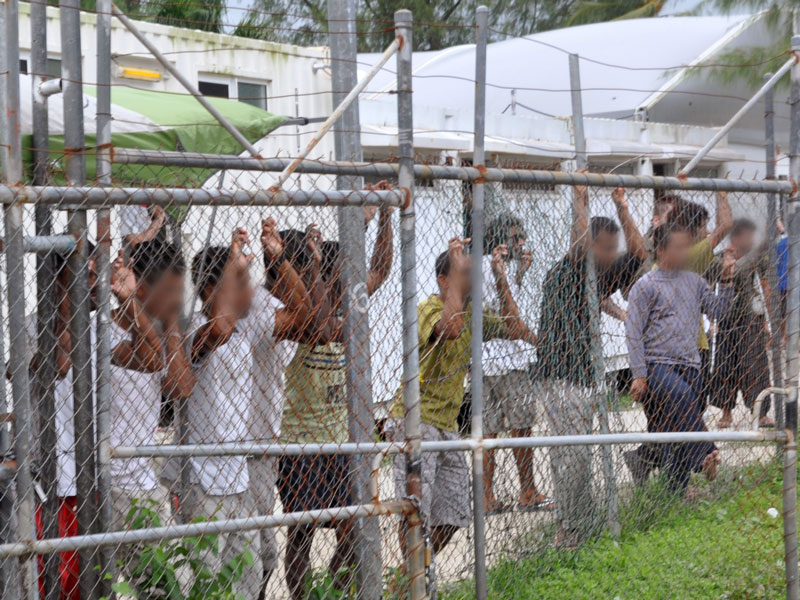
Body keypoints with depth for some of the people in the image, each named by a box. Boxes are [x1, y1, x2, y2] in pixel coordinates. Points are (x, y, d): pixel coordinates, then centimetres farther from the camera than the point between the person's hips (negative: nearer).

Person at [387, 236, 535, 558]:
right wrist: (457, 271, -27)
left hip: (447, 425, 8)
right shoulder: (428, 309, -13)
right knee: (415, 510, -10)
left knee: (452, 515, 8)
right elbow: (451, 328, -35)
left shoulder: (470, 314, 13)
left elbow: (515, 329, 9)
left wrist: (501, 280, 4)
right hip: (414, 420, -8)